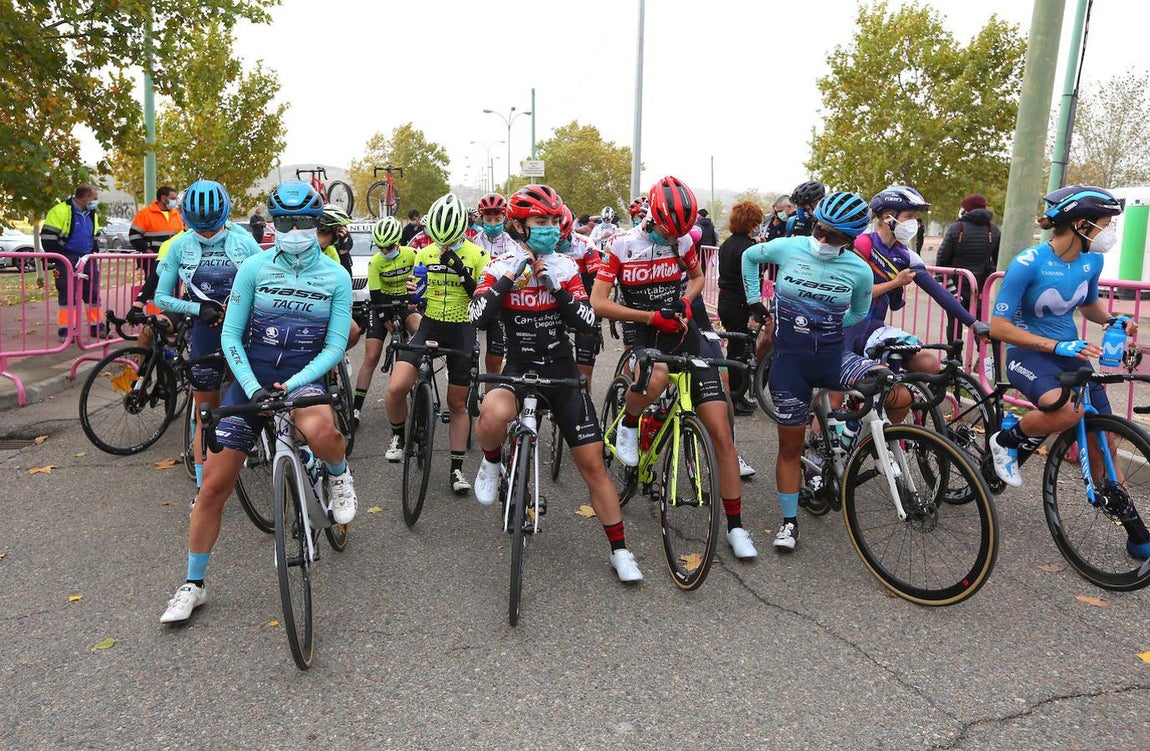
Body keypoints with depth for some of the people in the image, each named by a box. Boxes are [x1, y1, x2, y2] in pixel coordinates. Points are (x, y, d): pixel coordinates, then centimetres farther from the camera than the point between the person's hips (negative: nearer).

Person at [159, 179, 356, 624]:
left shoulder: (336, 277, -2)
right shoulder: (254, 268, -2)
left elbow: (335, 346, -5)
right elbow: (231, 336, -2)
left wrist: (291, 384, -18)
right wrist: (254, 388, -15)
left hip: (303, 375, -1)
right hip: (251, 375, 1)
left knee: (318, 430, -39)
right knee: (214, 487, 1)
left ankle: (338, 475, -1)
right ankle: (193, 585, 20)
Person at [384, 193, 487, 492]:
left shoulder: (477, 256, -5)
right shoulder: (424, 254, 4)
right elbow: (418, 297, 12)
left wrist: (462, 272, -22)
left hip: (462, 331, -2)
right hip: (429, 326, 2)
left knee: (457, 404, 8)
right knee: (396, 388, -18)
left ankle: (457, 468, 22)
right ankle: (398, 435, 12)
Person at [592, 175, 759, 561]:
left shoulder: (682, 241, 2)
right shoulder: (622, 246, -8)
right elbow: (598, 303, -10)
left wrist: (686, 299, -2)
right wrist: (652, 316, -18)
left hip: (685, 335, 3)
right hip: (646, 336, -3)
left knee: (722, 434, -4)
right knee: (656, 378, -42)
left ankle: (735, 526, 9)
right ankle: (628, 425, -5)